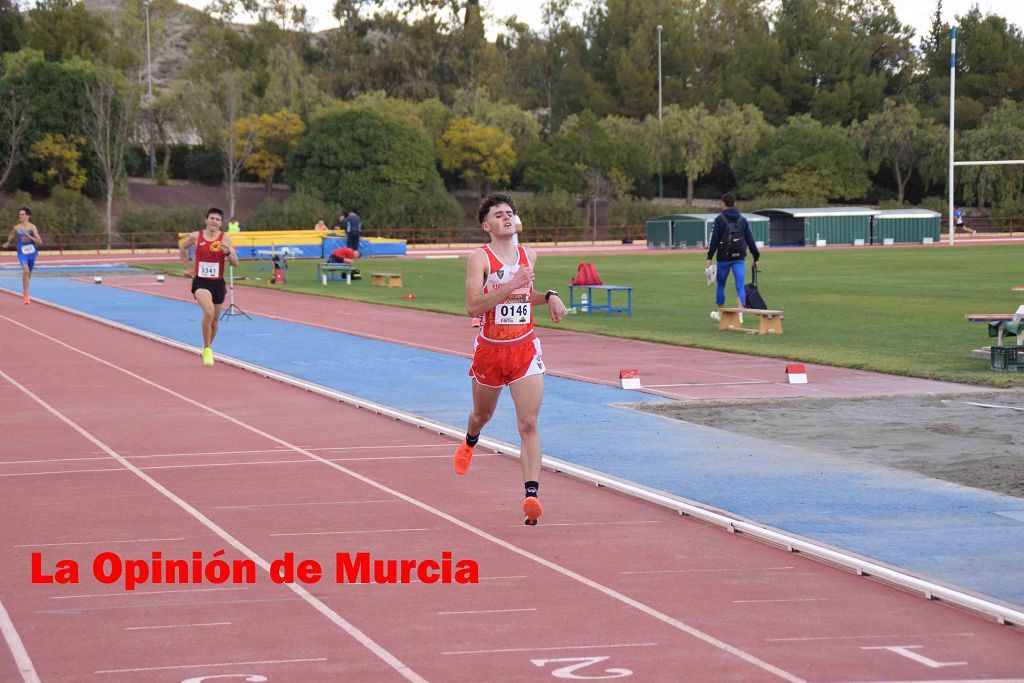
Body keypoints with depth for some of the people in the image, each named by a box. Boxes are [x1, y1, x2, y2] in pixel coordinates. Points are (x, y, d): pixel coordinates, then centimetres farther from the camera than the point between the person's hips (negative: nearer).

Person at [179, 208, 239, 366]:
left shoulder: (225, 238, -3)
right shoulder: (195, 237, -3)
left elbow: (235, 263, -5)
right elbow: (182, 248, 18)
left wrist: (227, 252, -24)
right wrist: (187, 268, 16)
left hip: (218, 283, 2)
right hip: (200, 282, -2)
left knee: (214, 320, 15)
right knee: (209, 311, -28)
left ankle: (207, 347, 42)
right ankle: (207, 349, -15)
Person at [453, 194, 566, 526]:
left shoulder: (529, 256, 7)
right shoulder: (479, 258, -9)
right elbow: (473, 306, -21)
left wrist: (549, 296, 7)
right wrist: (510, 287, -30)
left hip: (525, 349, 2)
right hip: (490, 349, -2)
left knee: (529, 425, -13)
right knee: (482, 414, 21)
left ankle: (531, 495, -22)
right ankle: (469, 443, 59)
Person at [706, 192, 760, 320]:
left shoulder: (720, 219, -5)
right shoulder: (742, 220, 7)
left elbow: (714, 239, -10)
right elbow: (750, 239, 7)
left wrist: (709, 257, -8)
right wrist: (756, 256, 12)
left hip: (724, 258, -2)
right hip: (739, 257, 2)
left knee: (721, 285, 14)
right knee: (740, 286, -3)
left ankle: (719, 313, 26)